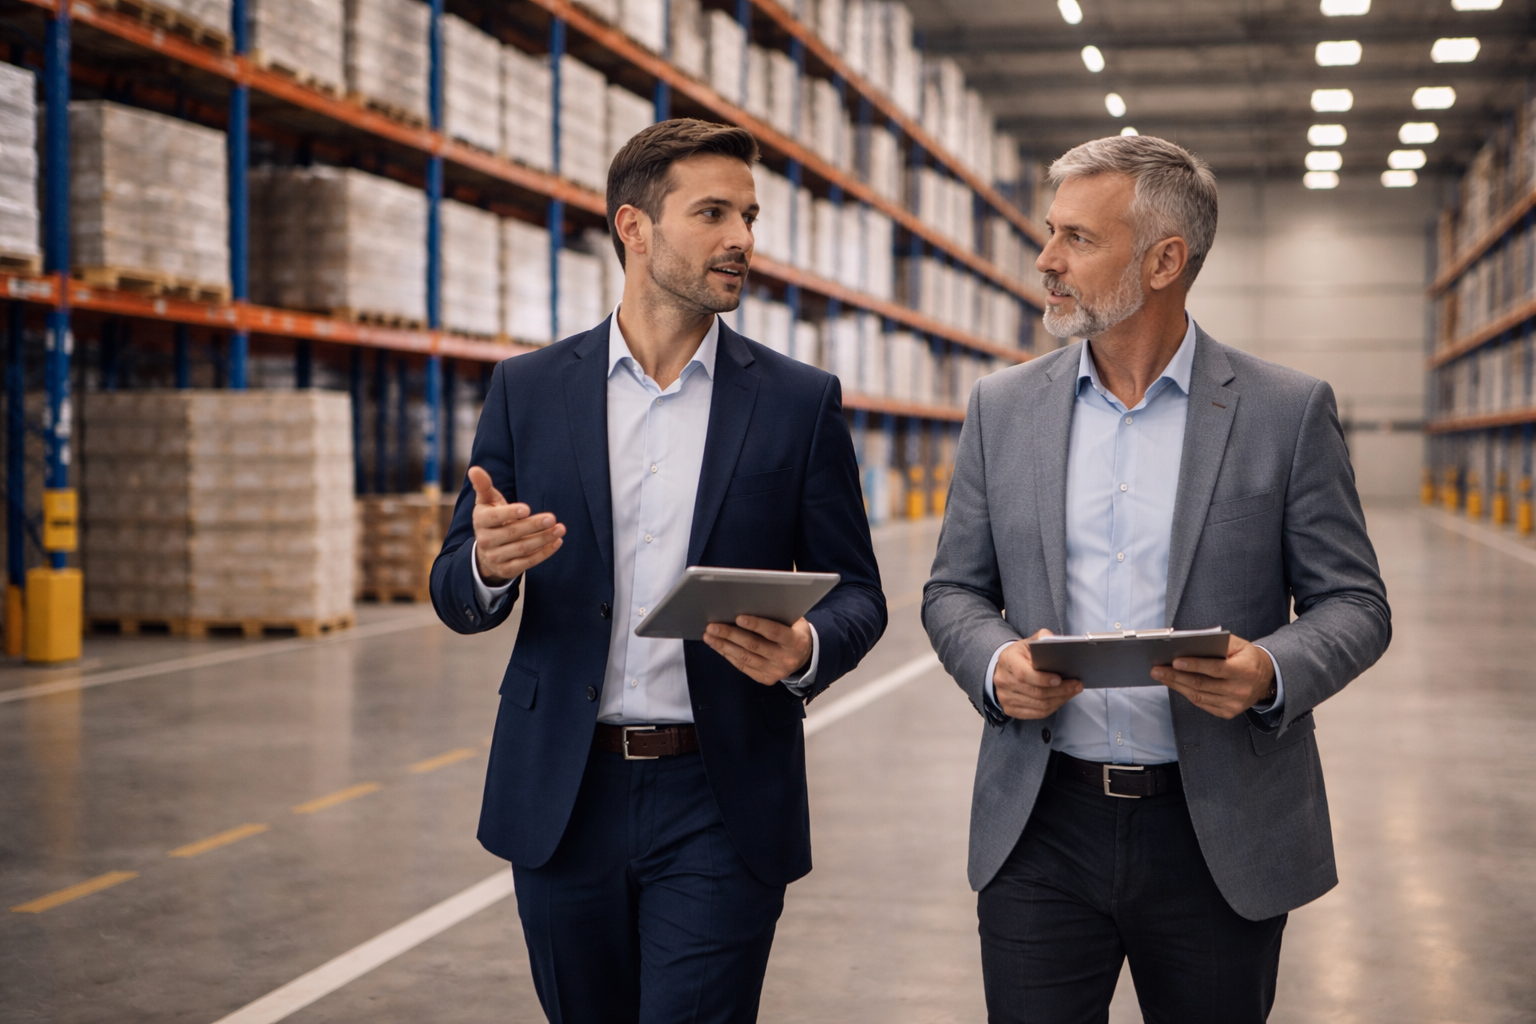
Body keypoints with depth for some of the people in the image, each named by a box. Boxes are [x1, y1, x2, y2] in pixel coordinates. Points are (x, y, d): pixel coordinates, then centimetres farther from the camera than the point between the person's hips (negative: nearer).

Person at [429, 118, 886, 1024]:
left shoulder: (800, 401, 1)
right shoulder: (528, 390, 4)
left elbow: (856, 592, 4)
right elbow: (457, 597, 5)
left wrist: (806, 650, -19)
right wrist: (488, 566, -19)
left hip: (721, 808, -2)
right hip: (564, 795, 2)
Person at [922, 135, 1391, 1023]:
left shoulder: (1288, 411, -2)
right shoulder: (1004, 407, 6)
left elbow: (1354, 604, 0)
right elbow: (955, 590, 10)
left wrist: (1271, 671, -21)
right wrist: (995, 664, -12)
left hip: (1219, 840, -1)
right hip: (1039, 827, 2)